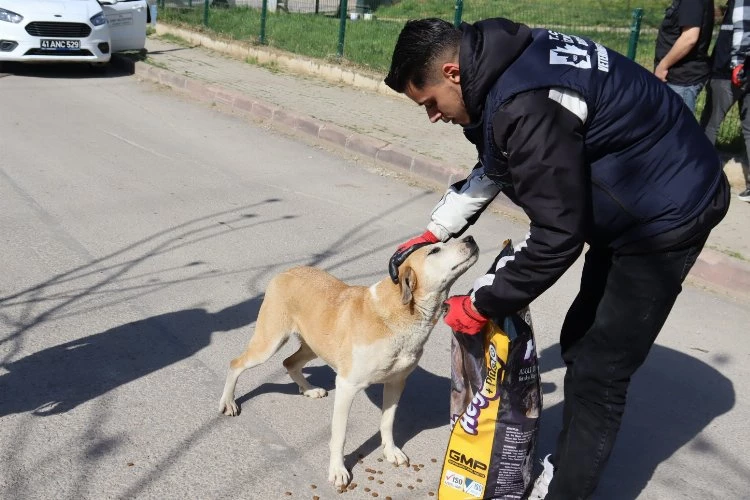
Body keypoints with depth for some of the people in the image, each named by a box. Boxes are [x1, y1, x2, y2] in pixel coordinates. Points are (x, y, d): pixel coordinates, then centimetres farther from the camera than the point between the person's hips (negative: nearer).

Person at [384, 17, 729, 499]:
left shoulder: (527, 105, -33)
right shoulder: (503, 67, -2)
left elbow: (556, 238, -29)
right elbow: (493, 169, 14)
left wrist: (481, 305, -16)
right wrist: (432, 235, 9)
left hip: (668, 211, -10)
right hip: (631, 203, 10)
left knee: (598, 371, -4)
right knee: (581, 344, 19)